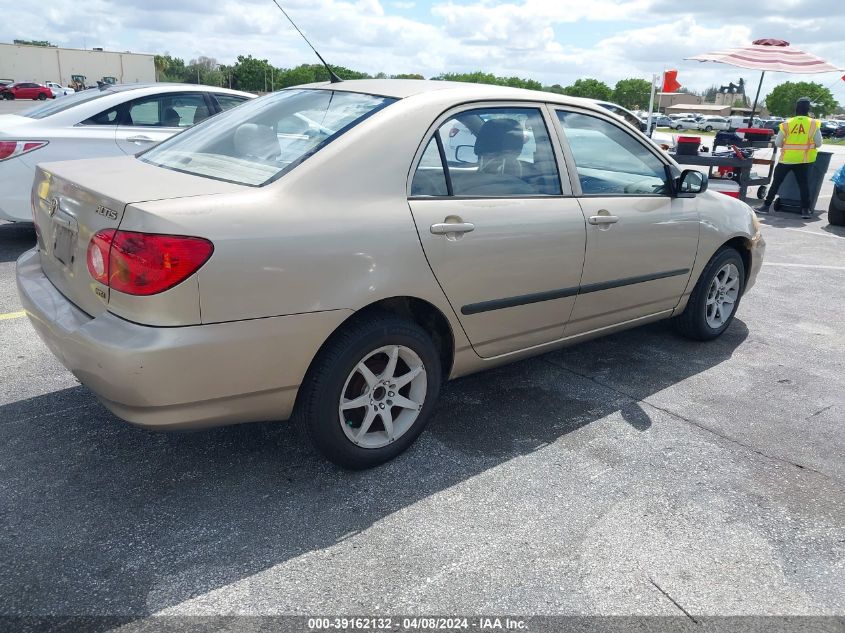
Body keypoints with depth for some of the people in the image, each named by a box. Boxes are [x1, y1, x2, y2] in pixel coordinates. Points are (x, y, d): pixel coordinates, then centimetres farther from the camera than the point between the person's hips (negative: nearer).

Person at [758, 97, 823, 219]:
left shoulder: (787, 123, -3)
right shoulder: (814, 124, -3)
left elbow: (777, 143, -1)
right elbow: (819, 143, -2)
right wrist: (808, 145, 18)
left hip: (787, 159, 0)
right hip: (804, 160, 0)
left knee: (776, 182, 9)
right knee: (804, 184, 7)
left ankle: (766, 205, 11)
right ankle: (805, 209, 5)